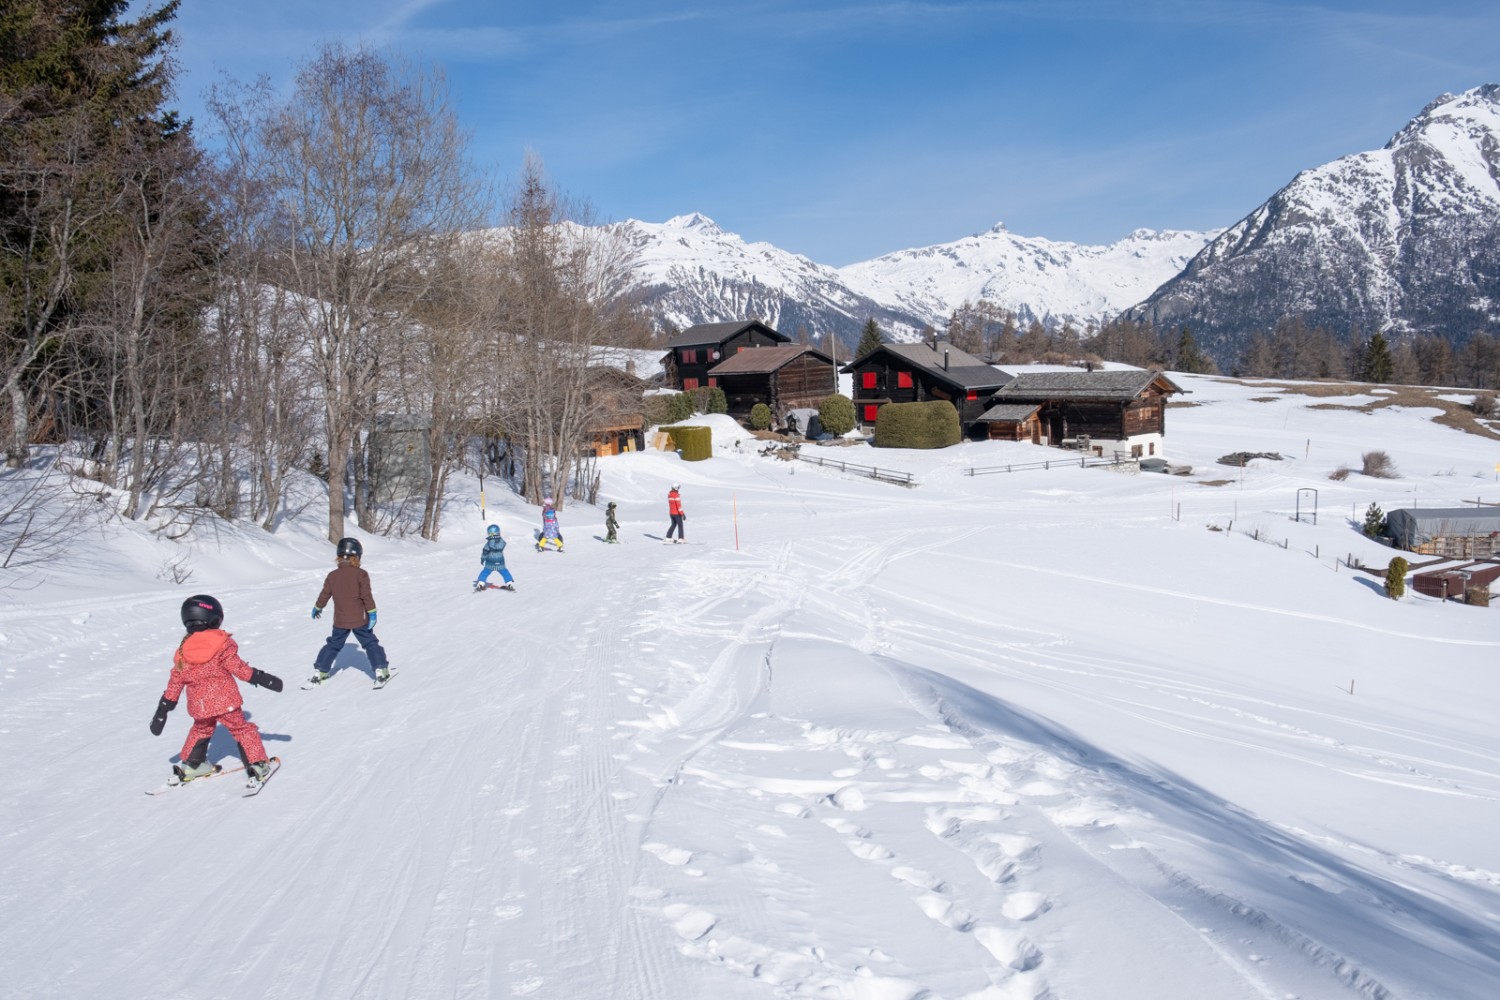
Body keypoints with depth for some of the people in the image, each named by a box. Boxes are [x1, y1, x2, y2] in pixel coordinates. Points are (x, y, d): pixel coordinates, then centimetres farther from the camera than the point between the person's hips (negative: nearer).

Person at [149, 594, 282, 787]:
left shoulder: (183, 652, 5)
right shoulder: (222, 643, -11)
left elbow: (175, 681, 8)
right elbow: (238, 668, -14)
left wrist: (163, 709, 15)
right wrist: (261, 678, -6)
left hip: (200, 706, 5)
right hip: (225, 701, -5)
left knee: (201, 730, 29)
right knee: (242, 729, 6)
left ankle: (191, 765, 33)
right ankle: (257, 764, 1)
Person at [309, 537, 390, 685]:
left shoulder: (332, 576, 1)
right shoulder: (361, 574, -12)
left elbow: (325, 594, 11)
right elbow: (366, 595, -15)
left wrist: (317, 608, 28)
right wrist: (372, 613, -10)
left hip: (340, 621, 3)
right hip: (360, 620, -3)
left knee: (333, 645, 18)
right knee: (371, 644, 6)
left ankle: (320, 671, 20)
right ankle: (381, 670, 1)